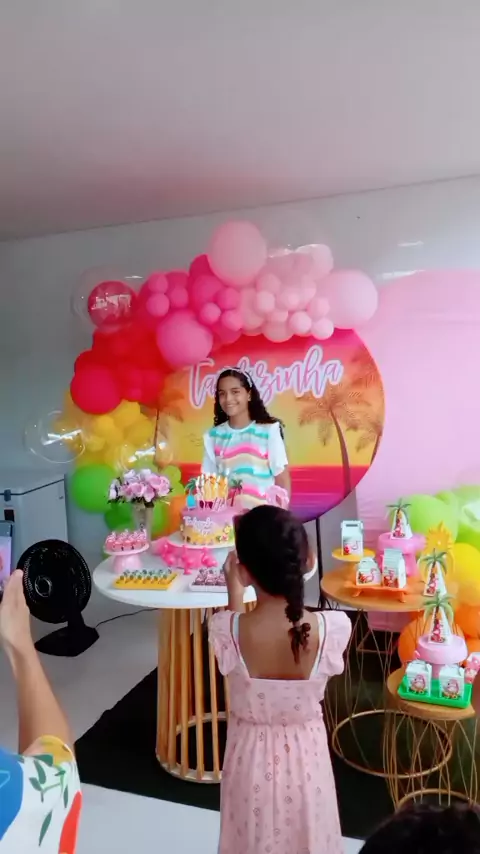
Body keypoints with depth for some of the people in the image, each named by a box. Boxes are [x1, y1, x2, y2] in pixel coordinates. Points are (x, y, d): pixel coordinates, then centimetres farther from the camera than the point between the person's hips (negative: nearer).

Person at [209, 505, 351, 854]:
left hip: (252, 756, 0)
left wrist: (234, 591, 7)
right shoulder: (334, 628, -27)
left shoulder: (225, 630, -28)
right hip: (306, 755, 1)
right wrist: (297, 574, 1)